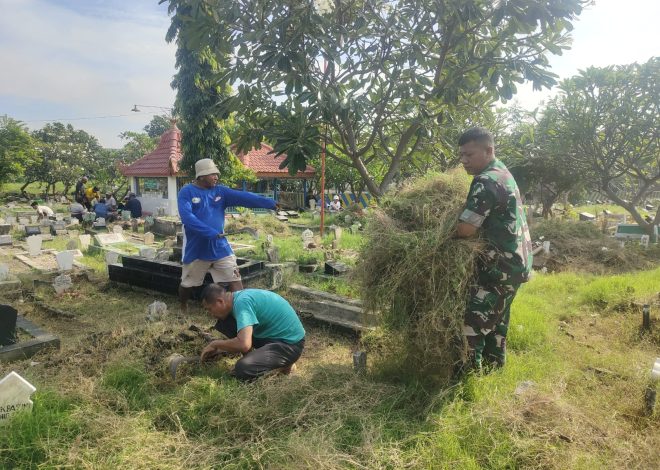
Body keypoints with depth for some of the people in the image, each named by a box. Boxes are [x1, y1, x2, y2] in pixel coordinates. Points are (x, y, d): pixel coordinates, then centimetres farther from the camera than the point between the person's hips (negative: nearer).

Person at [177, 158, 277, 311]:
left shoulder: (220, 191, 3)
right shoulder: (187, 192, -9)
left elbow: (243, 197, -8)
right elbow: (187, 217, -24)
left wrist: (271, 203, -19)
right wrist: (211, 233, -32)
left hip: (220, 247, 3)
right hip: (196, 249, -2)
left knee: (235, 279, -4)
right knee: (188, 284, 15)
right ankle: (183, 308, 42)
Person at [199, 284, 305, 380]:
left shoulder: (241, 302, -25)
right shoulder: (238, 297, 4)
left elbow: (244, 344, -34)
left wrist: (215, 344, -16)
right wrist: (219, 348, 13)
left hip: (290, 343, -9)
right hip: (271, 334, 9)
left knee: (242, 370, -27)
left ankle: (283, 363, -2)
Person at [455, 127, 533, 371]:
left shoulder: (486, 181, -21)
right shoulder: (501, 172, 12)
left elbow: (465, 229, -25)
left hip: (500, 267, -10)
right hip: (513, 262, 11)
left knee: (472, 327, -6)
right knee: (496, 322, 22)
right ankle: (495, 368, 36)